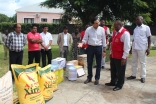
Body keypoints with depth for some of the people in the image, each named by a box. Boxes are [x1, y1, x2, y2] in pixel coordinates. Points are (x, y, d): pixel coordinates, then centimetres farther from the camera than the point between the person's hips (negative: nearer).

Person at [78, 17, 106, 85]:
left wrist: (104, 50, 0)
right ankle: (89, 78, 27)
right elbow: (85, 39, 0)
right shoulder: (88, 29, -3)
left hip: (99, 47, 0)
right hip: (90, 47, 0)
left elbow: (103, 40, 1)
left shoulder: (102, 29, -2)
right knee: (89, 64, 9)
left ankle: (97, 78, 23)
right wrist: (82, 43, -22)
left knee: (98, 64, 8)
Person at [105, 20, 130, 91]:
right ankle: (113, 82, 39)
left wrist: (124, 57, -21)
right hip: (113, 56, 8)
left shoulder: (125, 33, -17)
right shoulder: (114, 32, 9)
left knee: (120, 72, 8)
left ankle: (119, 85, 24)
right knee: (113, 70, 21)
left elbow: (127, 46, -20)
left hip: (120, 57, -8)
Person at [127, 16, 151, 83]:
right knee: (134, 62, 10)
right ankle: (133, 75, 21)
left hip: (142, 48, -6)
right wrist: (131, 48, 18)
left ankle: (143, 77, 11)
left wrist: (148, 48, -9)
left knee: (142, 62, 2)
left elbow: (149, 38, -1)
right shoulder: (135, 29, 15)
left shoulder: (146, 27, 0)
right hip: (134, 48, 6)